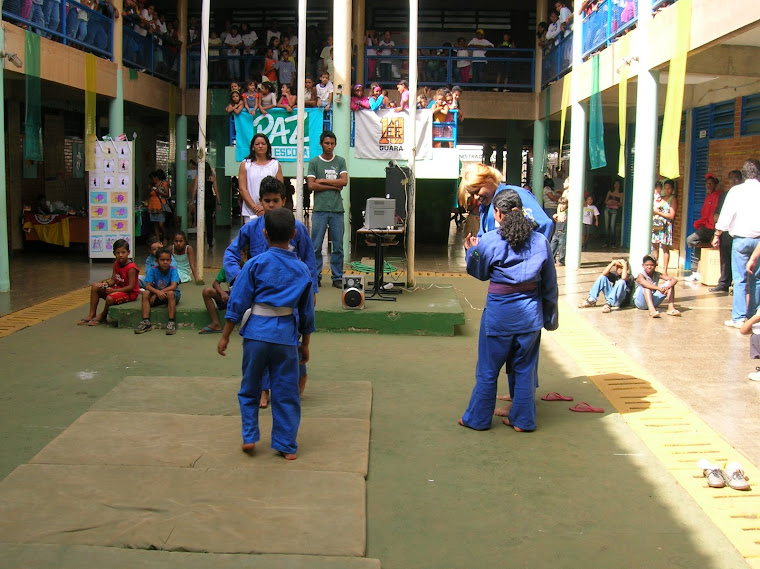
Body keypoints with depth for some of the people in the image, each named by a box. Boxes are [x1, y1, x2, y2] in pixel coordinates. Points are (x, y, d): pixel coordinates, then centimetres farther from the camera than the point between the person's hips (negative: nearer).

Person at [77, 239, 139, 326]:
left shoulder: (131, 268, -22)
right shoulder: (116, 264, 3)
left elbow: (131, 287, -24)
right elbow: (113, 280, 6)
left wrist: (113, 290, -26)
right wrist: (106, 284, -18)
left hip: (130, 293, -9)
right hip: (119, 288, 9)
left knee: (110, 298, -33)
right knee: (95, 286, -1)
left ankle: (102, 316, 1)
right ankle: (91, 314, 1)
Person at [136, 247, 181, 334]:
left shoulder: (173, 270, -15)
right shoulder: (153, 270, -8)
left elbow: (173, 286, -28)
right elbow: (147, 286, -15)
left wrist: (159, 293, -32)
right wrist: (157, 292, -36)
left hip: (173, 294, -3)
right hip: (156, 294, 3)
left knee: (170, 293, -36)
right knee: (145, 293, -23)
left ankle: (171, 322, -35)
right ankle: (146, 322, -24)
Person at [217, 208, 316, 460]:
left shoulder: (255, 264, -4)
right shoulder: (302, 269, 4)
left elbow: (237, 302, -4)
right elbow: (307, 312, 11)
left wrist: (225, 335, 4)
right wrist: (305, 344, 21)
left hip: (257, 333, -1)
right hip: (286, 336, 1)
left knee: (249, 389, 17)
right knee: (286, 394, 9)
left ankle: (249, 437, 18)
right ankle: (287, 446, 14)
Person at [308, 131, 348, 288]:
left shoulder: (340, 161, 11)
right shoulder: (314, 162, 6)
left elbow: (344, 181, -2)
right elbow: (311, 185, -4)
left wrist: (323, 181, -4)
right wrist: (333, 186, -5)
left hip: (337, 209, 2)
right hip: (320, 209, -1)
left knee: (338, 246, 4)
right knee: (316, 246, 0)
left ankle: (337, 277, 11)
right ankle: (316, 277, 8)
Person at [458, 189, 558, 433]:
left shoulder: (489, 241, -10)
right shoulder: (540, 241, -2)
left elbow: (479, 272, 7)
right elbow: (550, 284, 5)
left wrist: (471, 250, 24)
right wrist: (550, 317, 15)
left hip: (499, 312, -3)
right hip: (530, 312, 3)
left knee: (488, 369, 10)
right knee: (524, 368, 14)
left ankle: (477, 418, 22)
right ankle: (523, 420, 22)